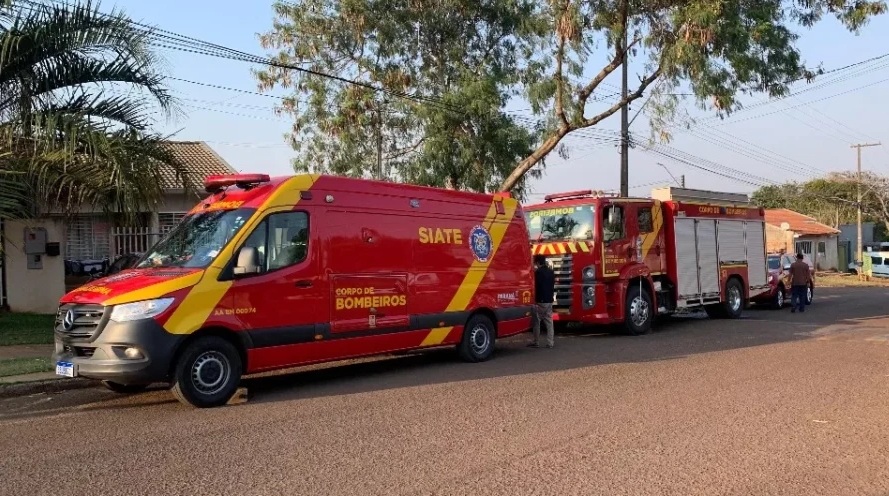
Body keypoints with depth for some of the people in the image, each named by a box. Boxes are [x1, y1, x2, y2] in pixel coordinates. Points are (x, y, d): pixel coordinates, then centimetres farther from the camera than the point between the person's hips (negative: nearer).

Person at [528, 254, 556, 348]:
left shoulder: (538, 272, -14)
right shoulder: (551, 272, 10)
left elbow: (535, 286, -14)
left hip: (540, 301, -7)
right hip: (549, 301, 7)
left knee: (536, 322, 2)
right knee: (549, 322, 7)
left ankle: (536, 342, 4)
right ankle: (550, 342, 5)